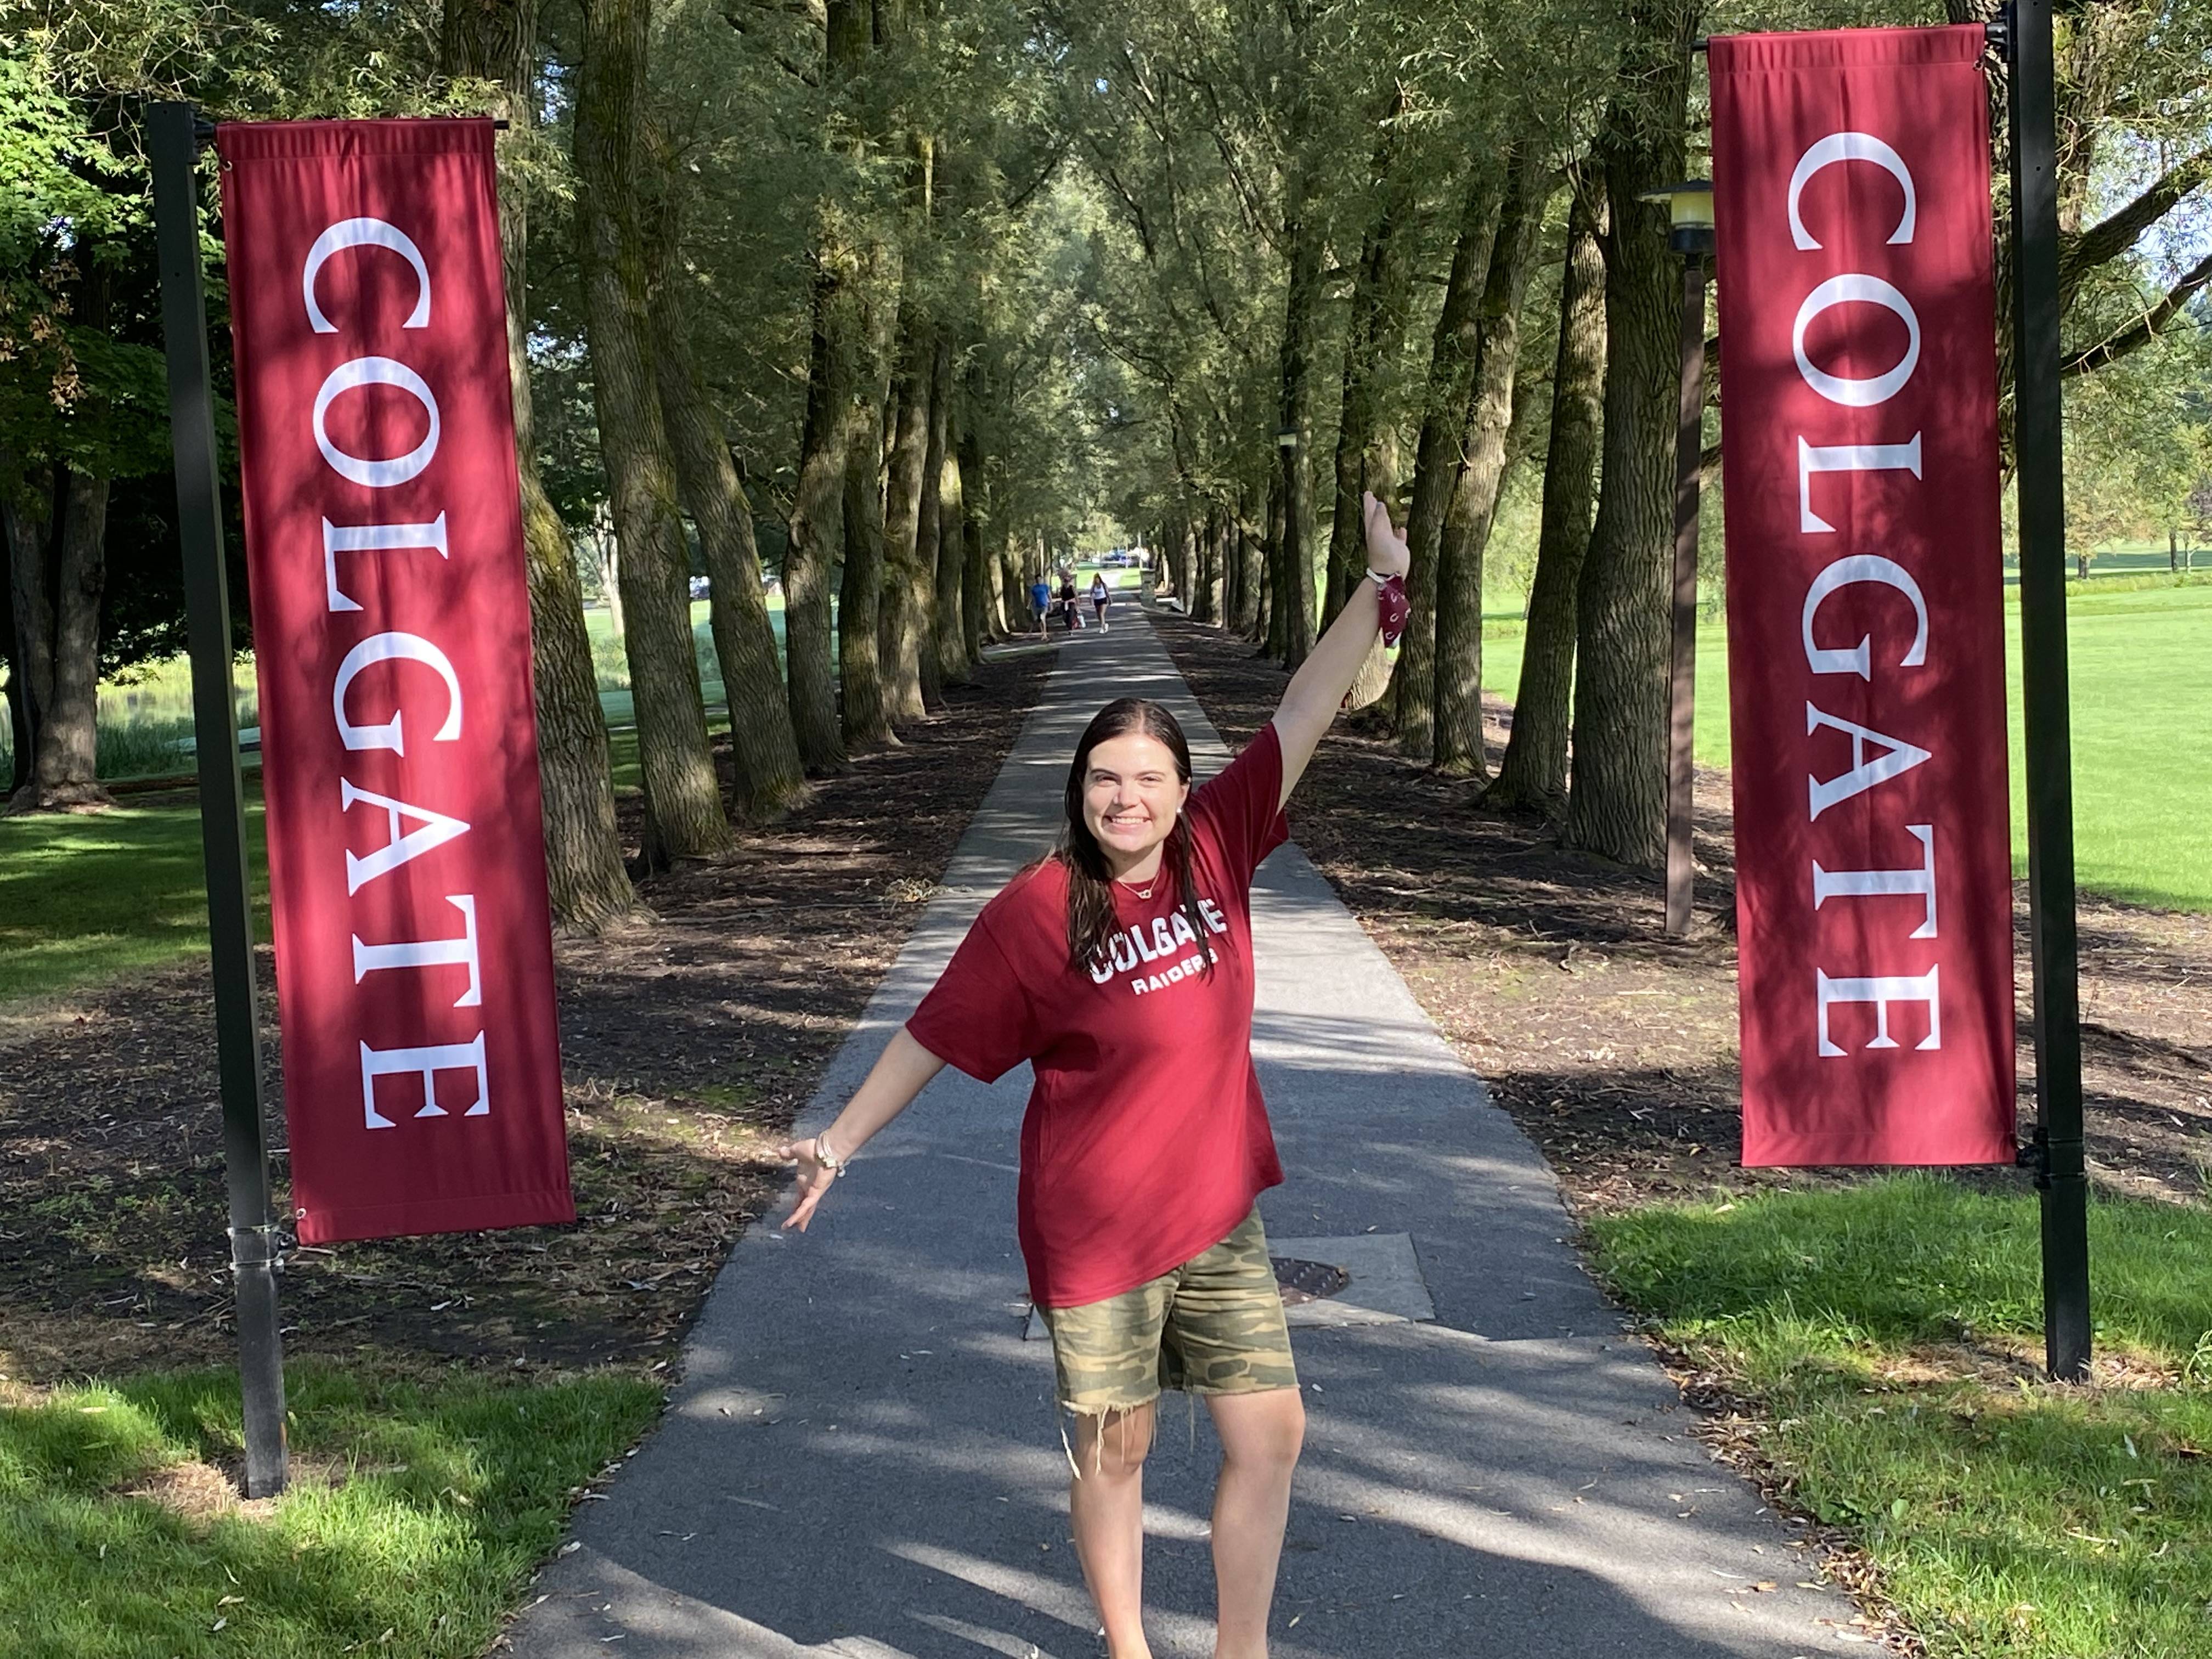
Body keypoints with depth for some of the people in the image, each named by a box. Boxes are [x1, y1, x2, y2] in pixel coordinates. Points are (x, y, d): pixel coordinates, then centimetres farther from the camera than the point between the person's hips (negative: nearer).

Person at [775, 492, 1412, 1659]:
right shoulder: (1035, 913, -14)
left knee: (1271, 1435, 8)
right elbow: (934, 1036, -5)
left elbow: (1300, 719, -3)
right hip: (1095, 1231, -4)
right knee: (1114, 1450, 10)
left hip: (1218, 1213, 4)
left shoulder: (1217, 849, -4)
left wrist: (1382, 583, -6)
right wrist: (838, 1143, 0)